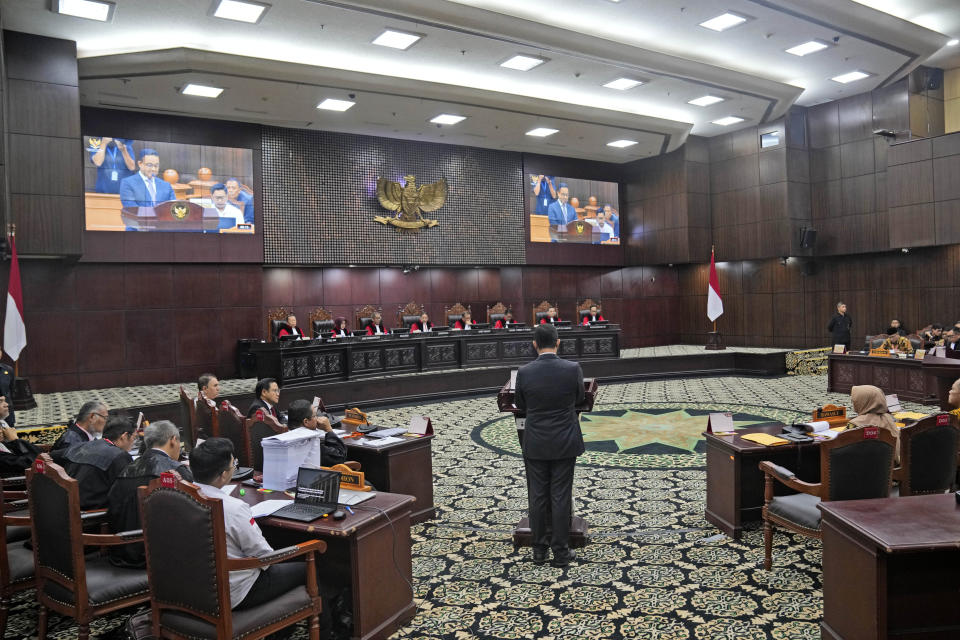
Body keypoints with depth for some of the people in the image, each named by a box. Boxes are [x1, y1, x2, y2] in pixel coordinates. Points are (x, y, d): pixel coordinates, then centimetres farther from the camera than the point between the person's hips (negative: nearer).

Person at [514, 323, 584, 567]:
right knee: (561, 497, 7)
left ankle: (539, 550, 21)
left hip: (535, 444, 1)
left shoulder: (524, 372, -10)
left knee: (537, 497, 10)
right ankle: (561, 552, 15)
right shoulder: (573, 369, -12)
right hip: (565, 444, 0)